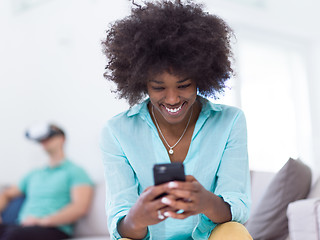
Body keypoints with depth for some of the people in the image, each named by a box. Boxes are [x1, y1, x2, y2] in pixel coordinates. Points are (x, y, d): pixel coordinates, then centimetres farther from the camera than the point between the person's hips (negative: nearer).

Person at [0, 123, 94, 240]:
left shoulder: (75, 171, 8)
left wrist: (44, 220, -17)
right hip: (23, 226, 6)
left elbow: (80, 207, -8)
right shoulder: (34, 174, 30)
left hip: (54, 229, -6)